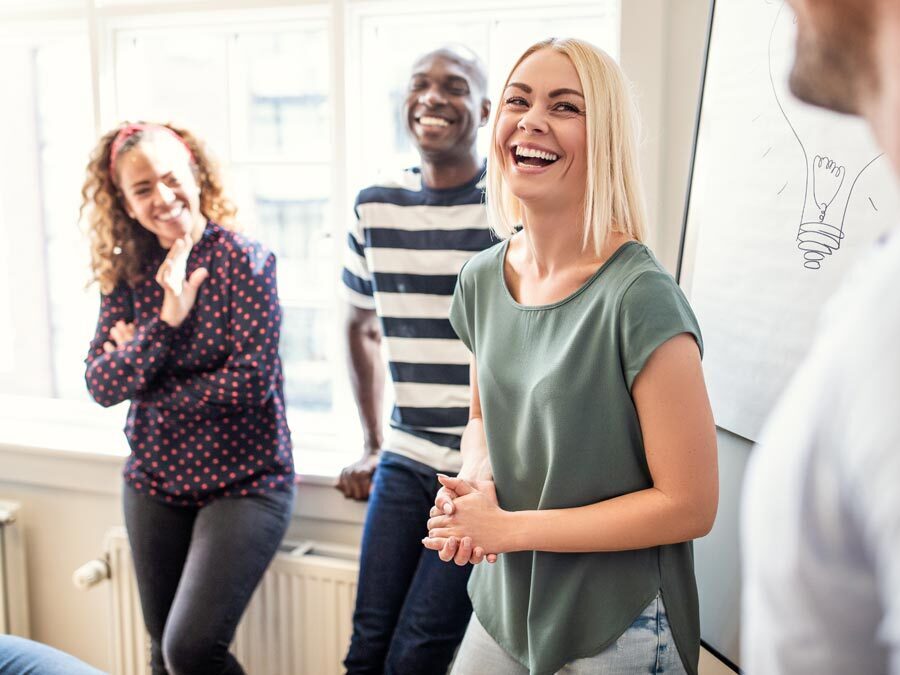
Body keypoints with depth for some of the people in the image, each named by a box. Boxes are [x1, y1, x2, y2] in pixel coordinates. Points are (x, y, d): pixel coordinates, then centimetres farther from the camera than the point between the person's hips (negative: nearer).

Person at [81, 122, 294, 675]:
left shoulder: (244, 260, -13)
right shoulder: (127, 274, 0)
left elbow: (252, 381, -19)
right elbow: (101, 385, -8)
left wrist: (142, 383, -9)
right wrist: (166, 321, -22)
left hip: (245, 480, -5)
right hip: (154, 483, 5)